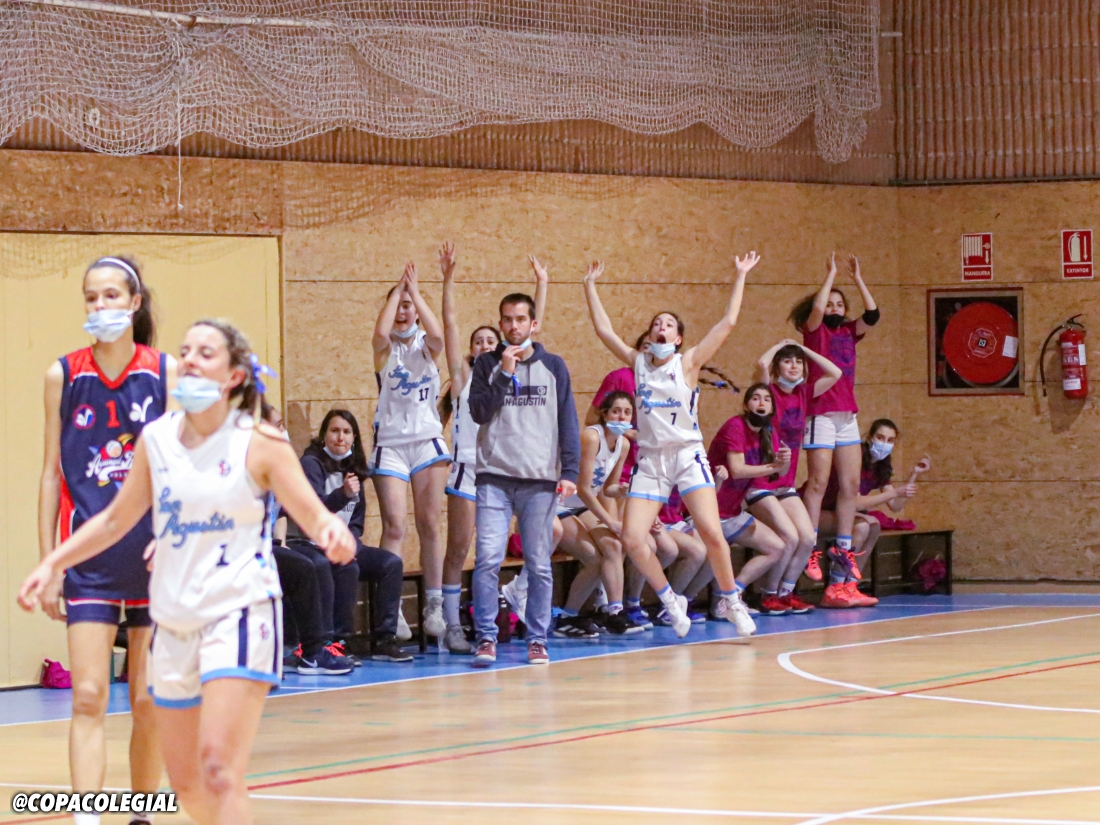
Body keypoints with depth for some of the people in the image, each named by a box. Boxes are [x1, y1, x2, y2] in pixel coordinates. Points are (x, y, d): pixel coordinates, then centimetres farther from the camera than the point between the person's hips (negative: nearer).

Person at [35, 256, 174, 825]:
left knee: (150, 704, 6)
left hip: (155, 556, 0)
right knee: (88, 698, -10)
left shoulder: (166, 372, -1)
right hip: (89, 559, 0)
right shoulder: (63, 375, 2)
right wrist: (48, 563, 2)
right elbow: (52, 474, 6)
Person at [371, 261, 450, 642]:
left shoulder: (426, 346, 7)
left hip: (427, 442, 2)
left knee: (429, 526, 4)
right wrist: (397, 289, -13)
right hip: (390, 444, -2)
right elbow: (381, 332, -22)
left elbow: (437, 334, -17)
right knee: (394, 527, -9)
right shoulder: (385, 348, 3)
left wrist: (415, 292, -13)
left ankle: (434, 608, 9)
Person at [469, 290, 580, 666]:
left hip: (541, 479, 1)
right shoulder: (488, 364, 10)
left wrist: (570, 472, -1)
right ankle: (486, 638, -7)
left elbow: (568, 423, 8)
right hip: (495, 476, -1)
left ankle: (537, 639, 9)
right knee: (488, 558, -12)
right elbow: (479, 411, -2)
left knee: (539, 564, 2)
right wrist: (504, 374, -9)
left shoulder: (553, 367, 10)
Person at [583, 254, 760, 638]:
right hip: (650, 459, 3)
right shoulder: (639, 362, 10)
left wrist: (741, 277, -2)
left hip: (687, 455, -3)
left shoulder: (688, 363, 2)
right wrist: (590, 287, 12)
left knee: (711, 532, -16)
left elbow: (728, 322, -3)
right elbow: (603, 329, 12)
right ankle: (670, 601, 9)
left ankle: (730, 600, 5)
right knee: (633, 540, -11)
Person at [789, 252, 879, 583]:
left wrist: (857, 278, -1)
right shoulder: (815, 331, 1)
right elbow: (815, 309, -19)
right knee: (818, 483, -7)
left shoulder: (848, 332, 14)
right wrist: (831, 274, -11)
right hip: (821, 414, -6)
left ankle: (842, 547, 9)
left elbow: (872, 316, 1)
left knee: (851, 483, 4)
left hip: (847, 415, 6)